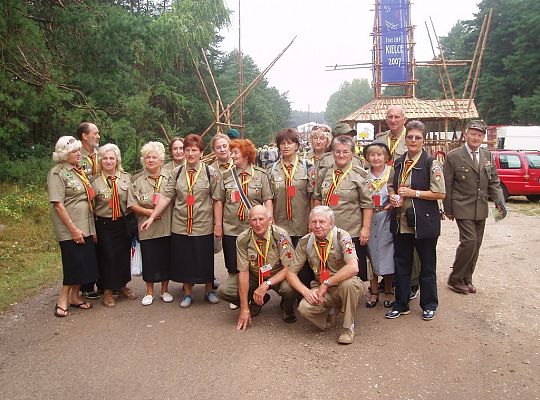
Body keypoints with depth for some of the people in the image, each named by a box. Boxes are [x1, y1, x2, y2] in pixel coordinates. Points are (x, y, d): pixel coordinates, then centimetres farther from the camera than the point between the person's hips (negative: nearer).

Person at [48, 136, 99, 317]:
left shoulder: (79, 171, 12)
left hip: (86, 227, 7)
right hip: (69, 229, -7)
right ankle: (63, 300, 13)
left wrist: (92, 227, 12)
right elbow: (58, 205, -17)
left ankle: (75, 297, 25)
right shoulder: (57, 173, -11)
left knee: (85, 263, 11)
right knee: (75, 263, -2)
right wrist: (73, 229, -19)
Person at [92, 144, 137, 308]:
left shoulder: (127, 178, 2)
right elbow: (91, 206, -2)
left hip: (123, 223, 2)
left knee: (124, 255, 11)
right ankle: (108, 291, 16)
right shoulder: (95, 181, -3)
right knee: (107, 257, 0)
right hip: (104, 225, -2)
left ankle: (122, 286, 31)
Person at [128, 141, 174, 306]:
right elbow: (132, 204, -1)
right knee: (148, 259, 7)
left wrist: (161, 208, -9)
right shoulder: (137, 179, 4)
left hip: (167, 226, 0)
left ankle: (165, 290, 26)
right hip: (147, 228, 0)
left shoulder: (170, 176, 3)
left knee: (166, 258, 9)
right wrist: (148, 212, -13)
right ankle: (149, 292, 24)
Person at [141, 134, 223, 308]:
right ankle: (187, 293, 29)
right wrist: (152, 217, -6)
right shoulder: (176, 173, 3)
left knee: (205, 260, 9)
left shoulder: (211, 173, -3)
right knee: (184, 260, 11)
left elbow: (217, 200, -5)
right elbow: (166, 196, -1)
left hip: (204, 226, -2)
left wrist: (218, 224, -8)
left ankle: (209, 291, 31)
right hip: (180, 226, 2)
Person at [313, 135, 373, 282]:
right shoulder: (326, 174, 9)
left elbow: (367, 204, -8)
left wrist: (366, 228, -12)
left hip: (352, 232, -4)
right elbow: (318, 198, 18)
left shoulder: (359, 175, -6)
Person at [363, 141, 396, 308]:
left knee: (386, 256, 2)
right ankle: (373, 292, 18)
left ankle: (388, 292, 19)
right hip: (369, 220, 2)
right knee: (371, 255, 6)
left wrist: (393, 203, -14)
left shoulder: (392, 173, -1)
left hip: (386, 220, -2)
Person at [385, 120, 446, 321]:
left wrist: (414, 193, -16)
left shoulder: (431, 164, -8)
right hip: (401, 222, 5)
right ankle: (401, 304, 26)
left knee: (427, 265, 10)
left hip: (424, 222, -5)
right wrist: (394, 198, 0)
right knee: (401, 263, 12)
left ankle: (429, 305, 28)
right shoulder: (398, 163, 9)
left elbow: (440, 193, -12)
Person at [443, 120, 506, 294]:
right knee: (469, 241, -13)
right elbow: (447, 186, -5)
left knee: (476, 244, 10)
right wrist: (448, 209, -5)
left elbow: (494, 182, 11)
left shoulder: (488, 156, 9)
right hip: (463, 208, -6)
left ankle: (466, 279, 24)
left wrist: (499, 201, -4)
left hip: (481, 209, 6)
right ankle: (455, 279, 4)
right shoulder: (453, 157, -7)